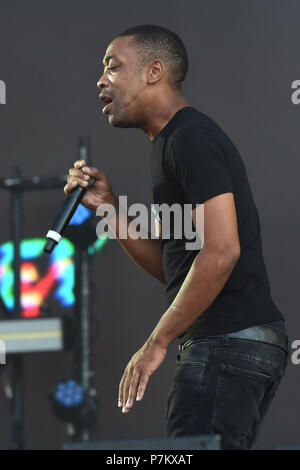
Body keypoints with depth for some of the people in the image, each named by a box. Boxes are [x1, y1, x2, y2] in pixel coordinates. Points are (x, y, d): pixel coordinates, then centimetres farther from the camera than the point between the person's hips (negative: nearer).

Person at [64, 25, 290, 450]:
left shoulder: (191, 138, -11)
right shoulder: (173, 143, 22)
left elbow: (221, 252, -21)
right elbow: (170, 267, 22)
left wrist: (156, 344, -19)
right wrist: (108, 208, 11)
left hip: (228, 341, -11)